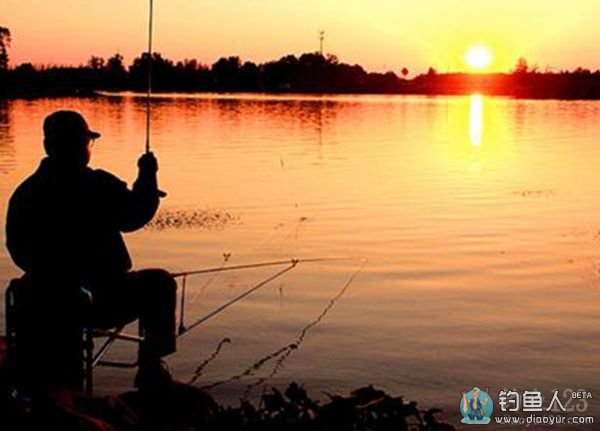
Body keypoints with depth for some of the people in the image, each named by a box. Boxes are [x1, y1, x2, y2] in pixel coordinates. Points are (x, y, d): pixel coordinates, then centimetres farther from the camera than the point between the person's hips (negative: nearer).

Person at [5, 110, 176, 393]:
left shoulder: (25, 193, 1)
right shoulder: (99, 187, -15)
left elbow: (17, 251, 9)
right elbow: (136, 215, -5)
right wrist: (147, 175, 9)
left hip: (43, 307, 4)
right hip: (103, 301, -4)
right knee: (159, 284, 21)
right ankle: (151, 367, 18)